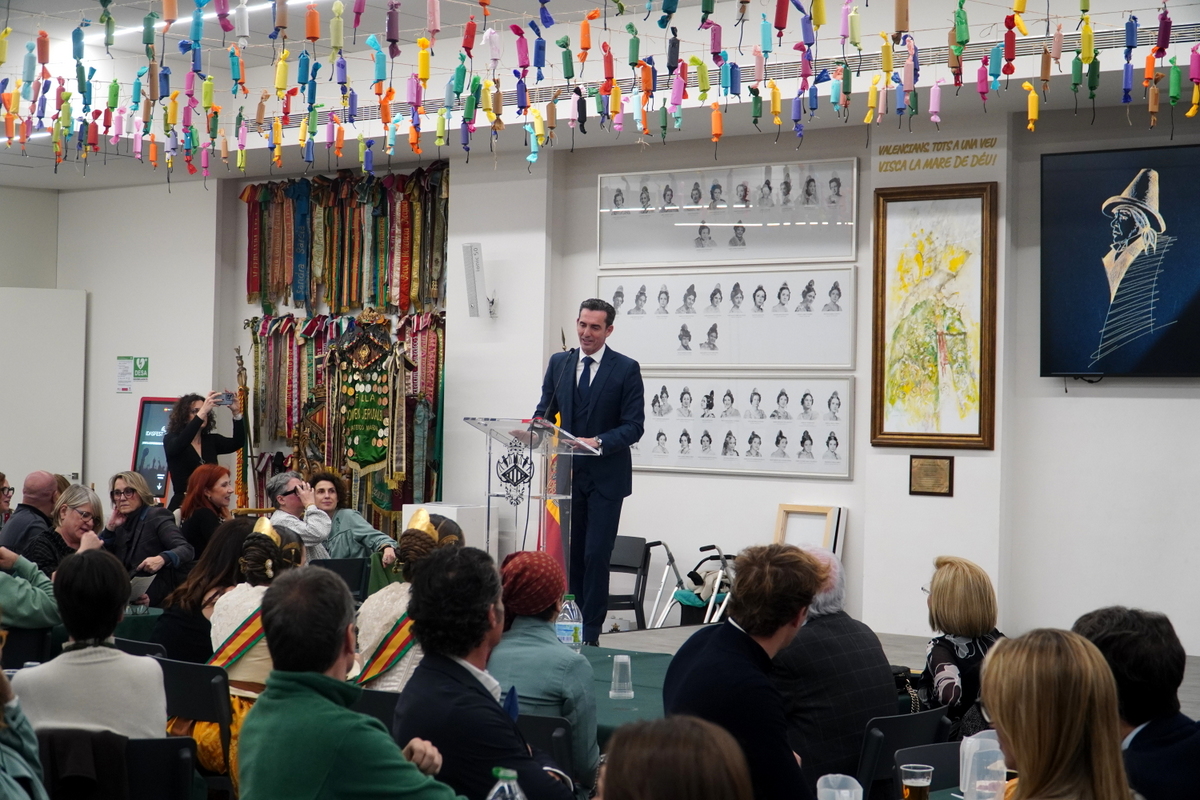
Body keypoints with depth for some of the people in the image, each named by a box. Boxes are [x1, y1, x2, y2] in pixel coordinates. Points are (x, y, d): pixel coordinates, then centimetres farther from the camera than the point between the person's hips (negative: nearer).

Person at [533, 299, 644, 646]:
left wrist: (599, 442, -24)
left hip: (605, 476, -4)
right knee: (569, 552, 9)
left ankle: (590, 633, 0)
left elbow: (634, 426, -9)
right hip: (567, 473, 4)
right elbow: (545, 410, 12)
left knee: (596, 554, -6)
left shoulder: (626, 369, -5)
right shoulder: (559, 363, 8)